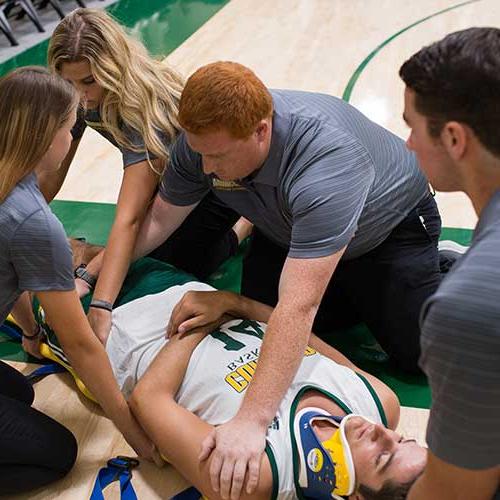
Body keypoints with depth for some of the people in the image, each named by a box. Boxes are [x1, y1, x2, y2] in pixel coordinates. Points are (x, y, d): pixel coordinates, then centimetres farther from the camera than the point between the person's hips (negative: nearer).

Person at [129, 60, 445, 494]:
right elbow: (158, 219, -11)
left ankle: (437, 269, 25)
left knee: (417, 352, -5)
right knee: (259, 324, 4)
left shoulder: (325, 163, -47)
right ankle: (354, 294, 26)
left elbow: (298, 308, -52)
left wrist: (251, 422, -54)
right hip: (289, 228, 6)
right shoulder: (203, 140, -27)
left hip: (388, 224, -5)